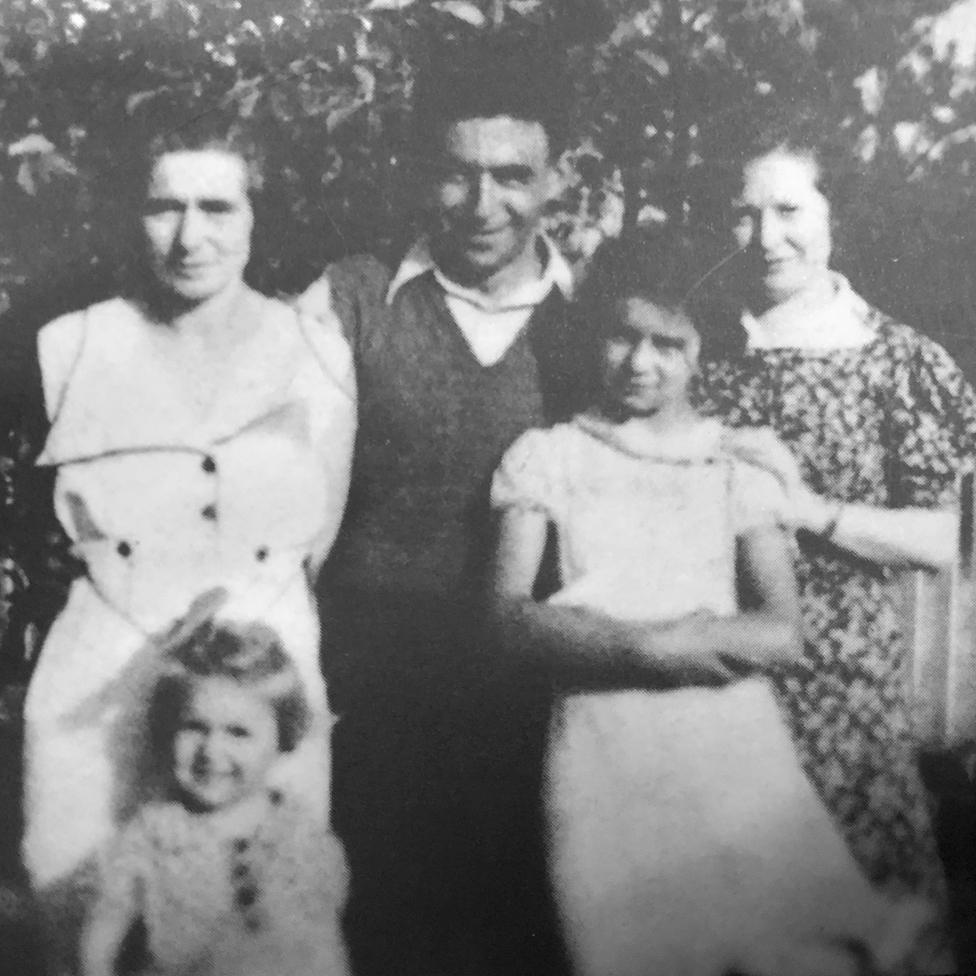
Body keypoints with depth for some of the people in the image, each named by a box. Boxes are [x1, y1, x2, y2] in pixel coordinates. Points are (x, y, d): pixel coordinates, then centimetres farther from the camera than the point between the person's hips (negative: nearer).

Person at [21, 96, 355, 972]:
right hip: (99, 674, 0)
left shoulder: (318, 355, -3)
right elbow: (72, 520, 9)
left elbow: (320, 536, 6)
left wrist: (251, 609, 6)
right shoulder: (70, 349, -3)